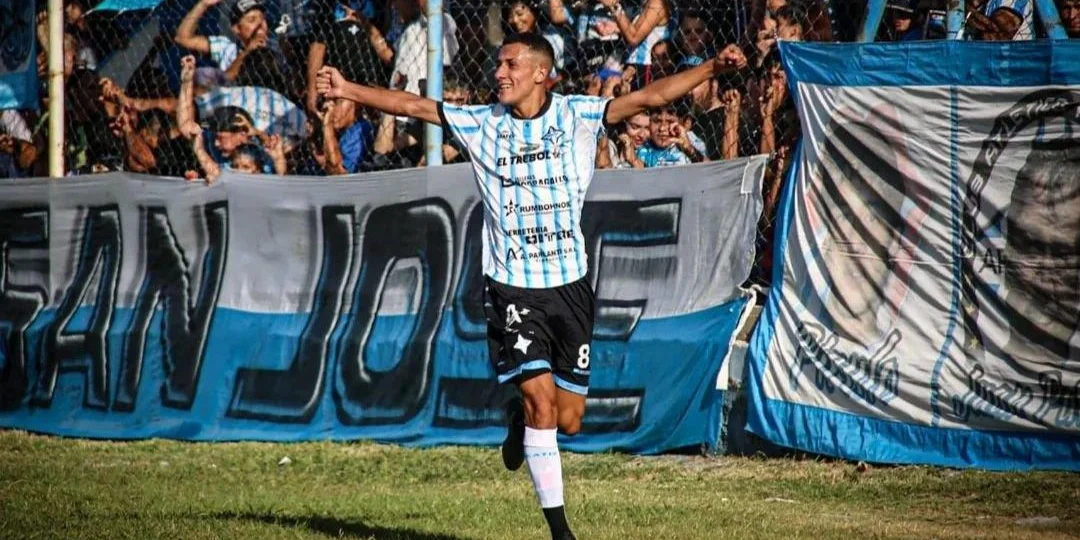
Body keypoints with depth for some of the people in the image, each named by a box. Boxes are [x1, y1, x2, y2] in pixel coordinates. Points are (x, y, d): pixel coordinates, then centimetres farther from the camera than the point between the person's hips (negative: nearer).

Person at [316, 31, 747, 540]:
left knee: (568, 419, 4)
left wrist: (711, 68, -20)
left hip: (570, 283, 1)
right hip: (511, 287, -1)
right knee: (541, 401, -13)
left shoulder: (577, 115, -1)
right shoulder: (482, 124, 3)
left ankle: (518, 417, 40)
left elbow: (648, 97, -9)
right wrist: (348, 91, -3)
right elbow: (414, 105, 4)